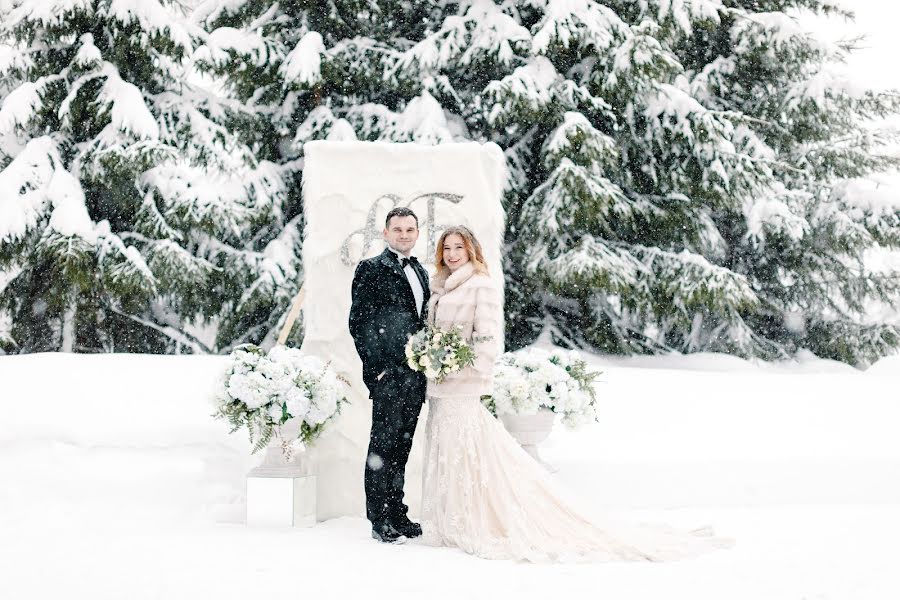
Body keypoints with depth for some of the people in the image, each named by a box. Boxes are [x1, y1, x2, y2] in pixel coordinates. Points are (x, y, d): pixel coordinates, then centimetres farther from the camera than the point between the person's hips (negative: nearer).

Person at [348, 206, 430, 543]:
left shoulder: (420, 271, 18)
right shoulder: (371, 269, -4)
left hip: (415, 374, 7)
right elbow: (359, 323, -8)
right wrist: (378, 368, -13)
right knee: (383, 445, -2)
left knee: (401, 446, 13)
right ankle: (380, 521, 5)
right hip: (388, 375, -7)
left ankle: (396, 514, 21)